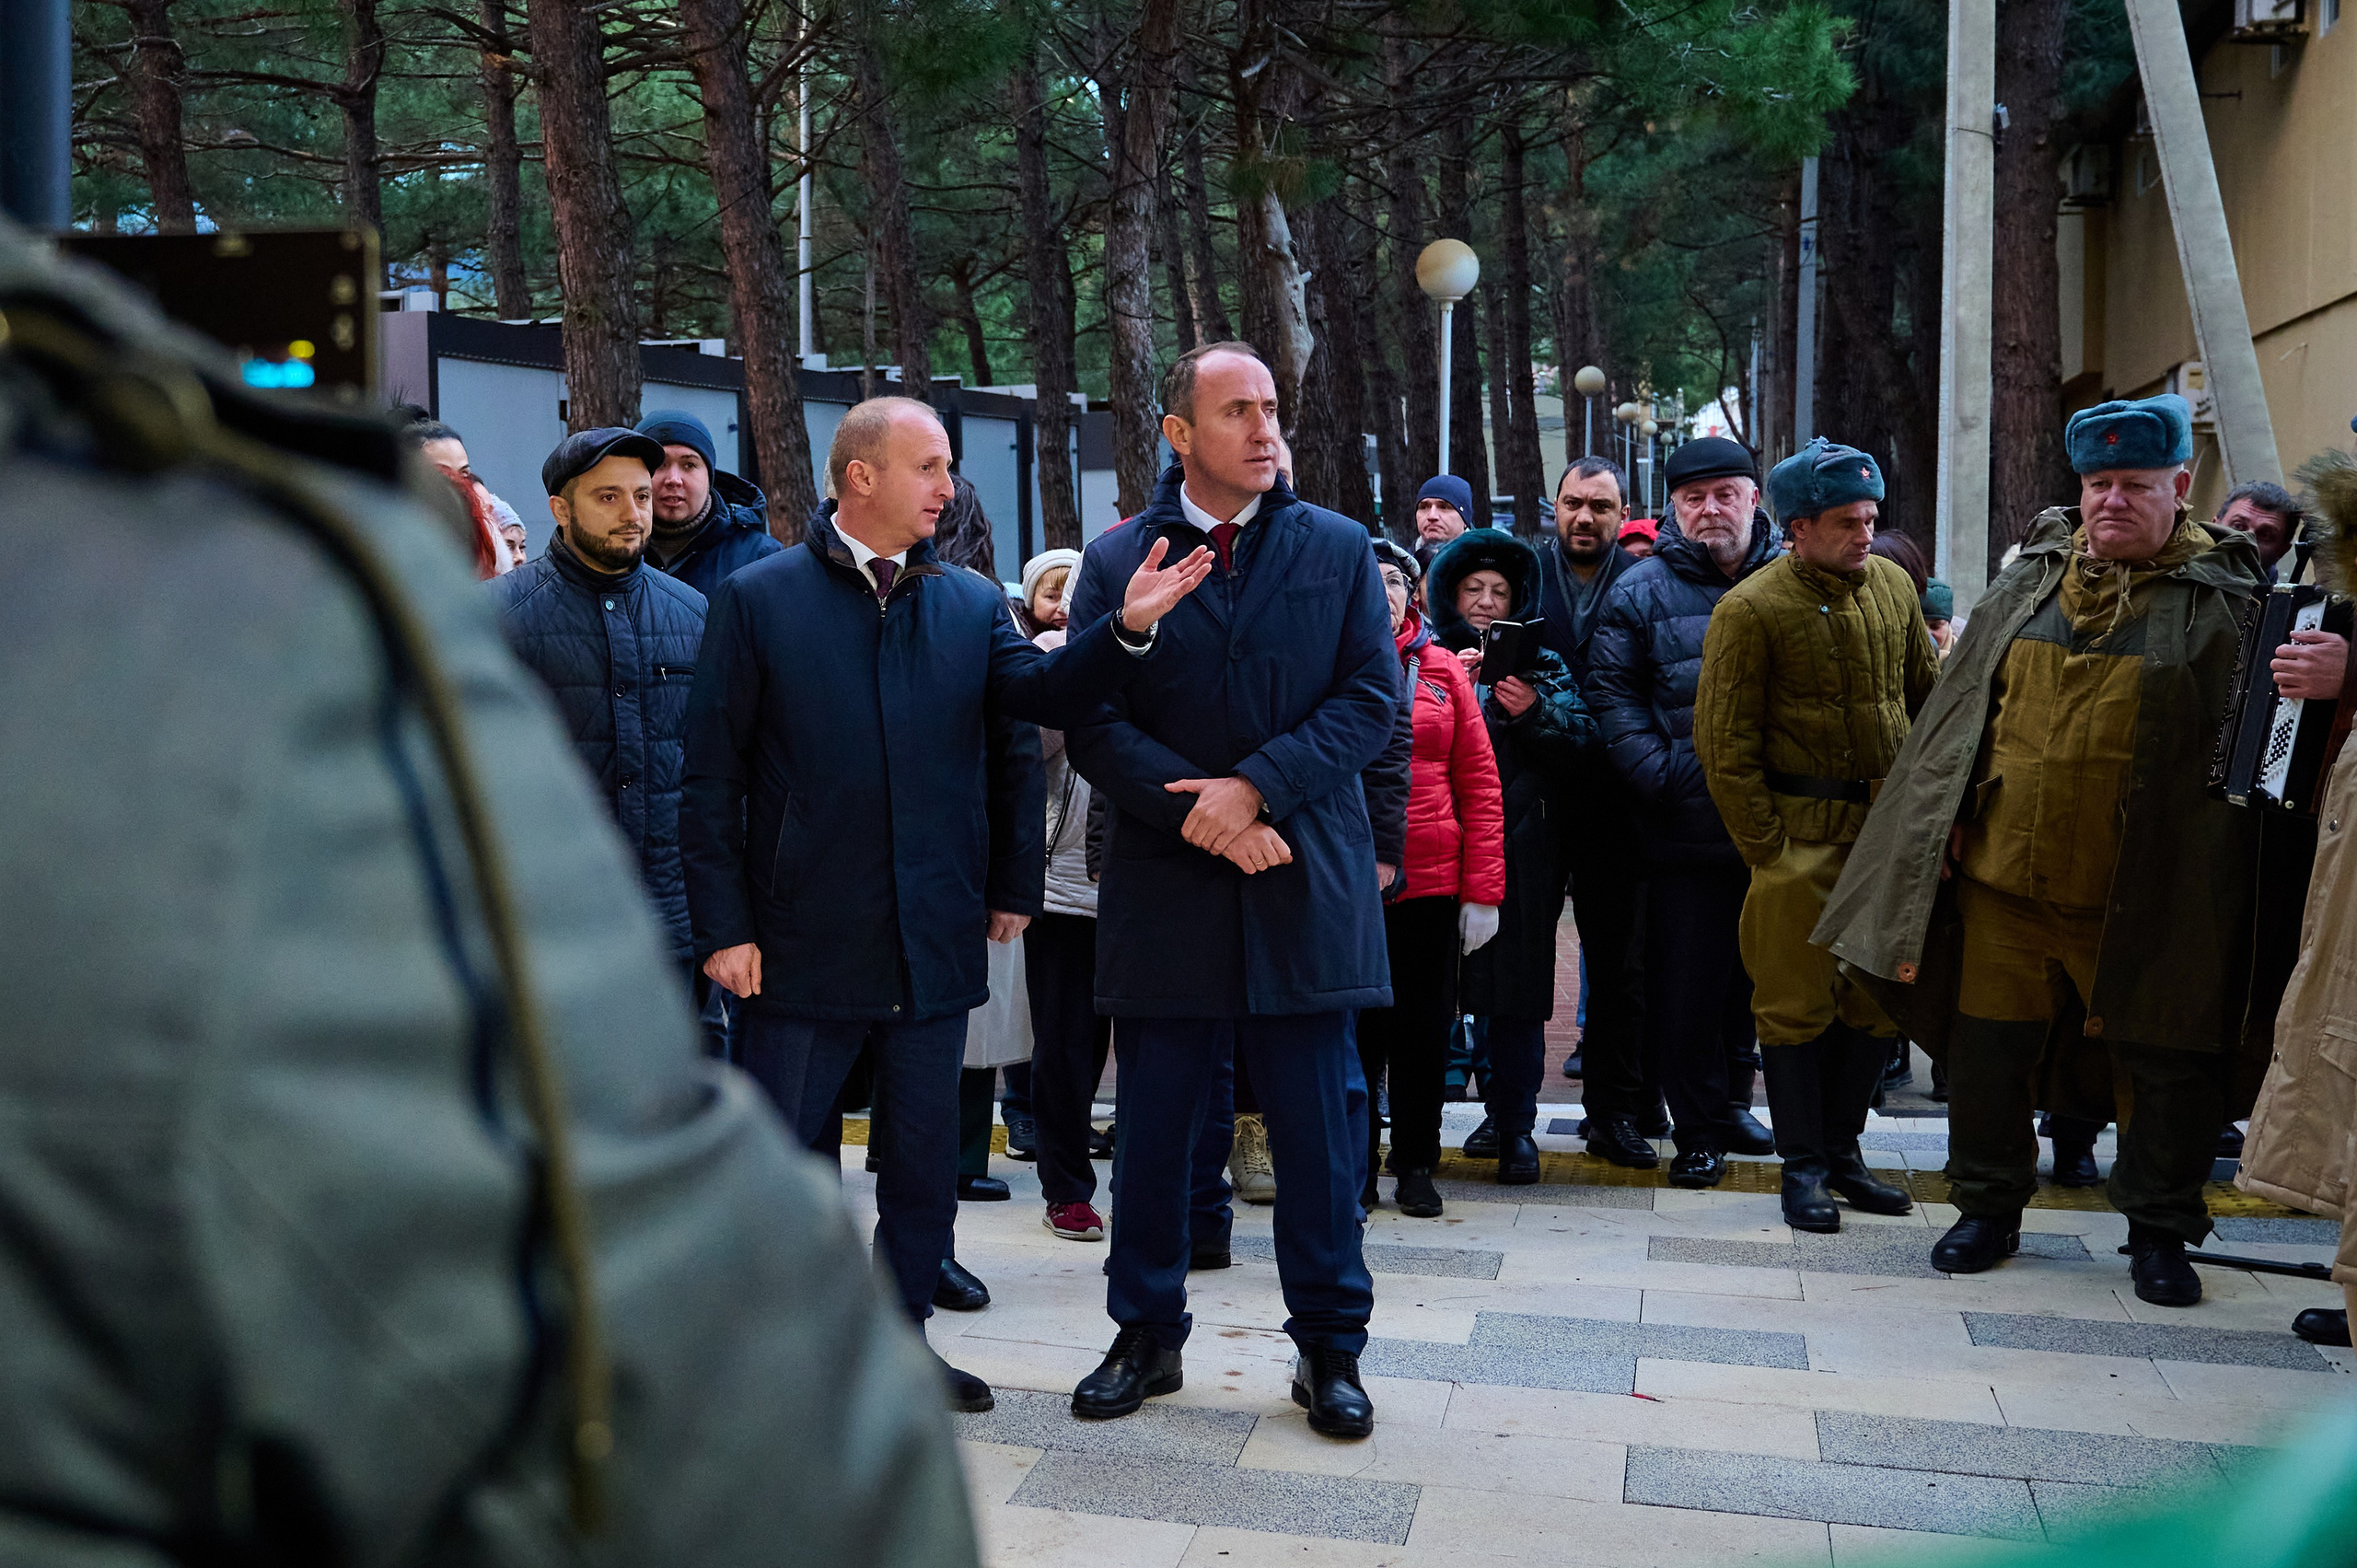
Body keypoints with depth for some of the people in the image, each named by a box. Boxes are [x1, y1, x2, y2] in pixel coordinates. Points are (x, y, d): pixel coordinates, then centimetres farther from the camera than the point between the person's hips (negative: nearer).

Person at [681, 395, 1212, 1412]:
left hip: (935, 939, 4)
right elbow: (713, 775, -4)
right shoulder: (758, 599, -2)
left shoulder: (974, 603, 9)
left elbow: (1033, 702, -3)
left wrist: (1127, 629, -18)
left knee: (924, 1154, 13)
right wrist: (724, 927, -8)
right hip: (805, 942, -3)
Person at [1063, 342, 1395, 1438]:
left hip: (1305, 886, 0)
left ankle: (1330, 1348, 20)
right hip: (1165, 890, 0)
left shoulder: (1338, 549, 6)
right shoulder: (1117, 558, 4)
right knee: (1153, 1132, 10)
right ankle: (1147, 1336, 26)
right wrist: (1202, 816, -14)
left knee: (1317, 1132, 6)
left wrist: (1256, 786, -14)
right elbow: (1091, 725, -2)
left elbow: (1373, 696, -2)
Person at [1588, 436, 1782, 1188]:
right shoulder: (1641, 592, 2)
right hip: (1686, 825, -2)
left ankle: (1732, 1102, 32)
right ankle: (1700, 1129, 13)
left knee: (1753, 973, 15)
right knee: (1687, 980, 1)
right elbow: (1612, 694, 0)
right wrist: (1663, 776, -11)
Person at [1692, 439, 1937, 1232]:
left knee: (1879, 1000, 11)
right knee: (1797, 1003, 1)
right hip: (1801, 837, -5)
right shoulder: (1750, 609, -11)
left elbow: (1931, 698, 16)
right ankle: (1802, 1166, 14)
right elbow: (1724, 746, -10)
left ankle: (1843, 1150, 25)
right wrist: (1766, 851, -11)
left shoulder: (1893, 585, 7)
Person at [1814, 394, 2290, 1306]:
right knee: (1990, 1043, 10)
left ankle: (2160, 1229, 24)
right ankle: (1989, 1207, 28)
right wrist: (1950, 819, 6)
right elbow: (1963, 705, 13)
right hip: (2004, 873, 3)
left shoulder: (2225, 598, -3)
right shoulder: (2029, 581, 9)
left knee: (2165, 1060, 6)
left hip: (2142, 894, -3)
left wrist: (2224, 885, -8)